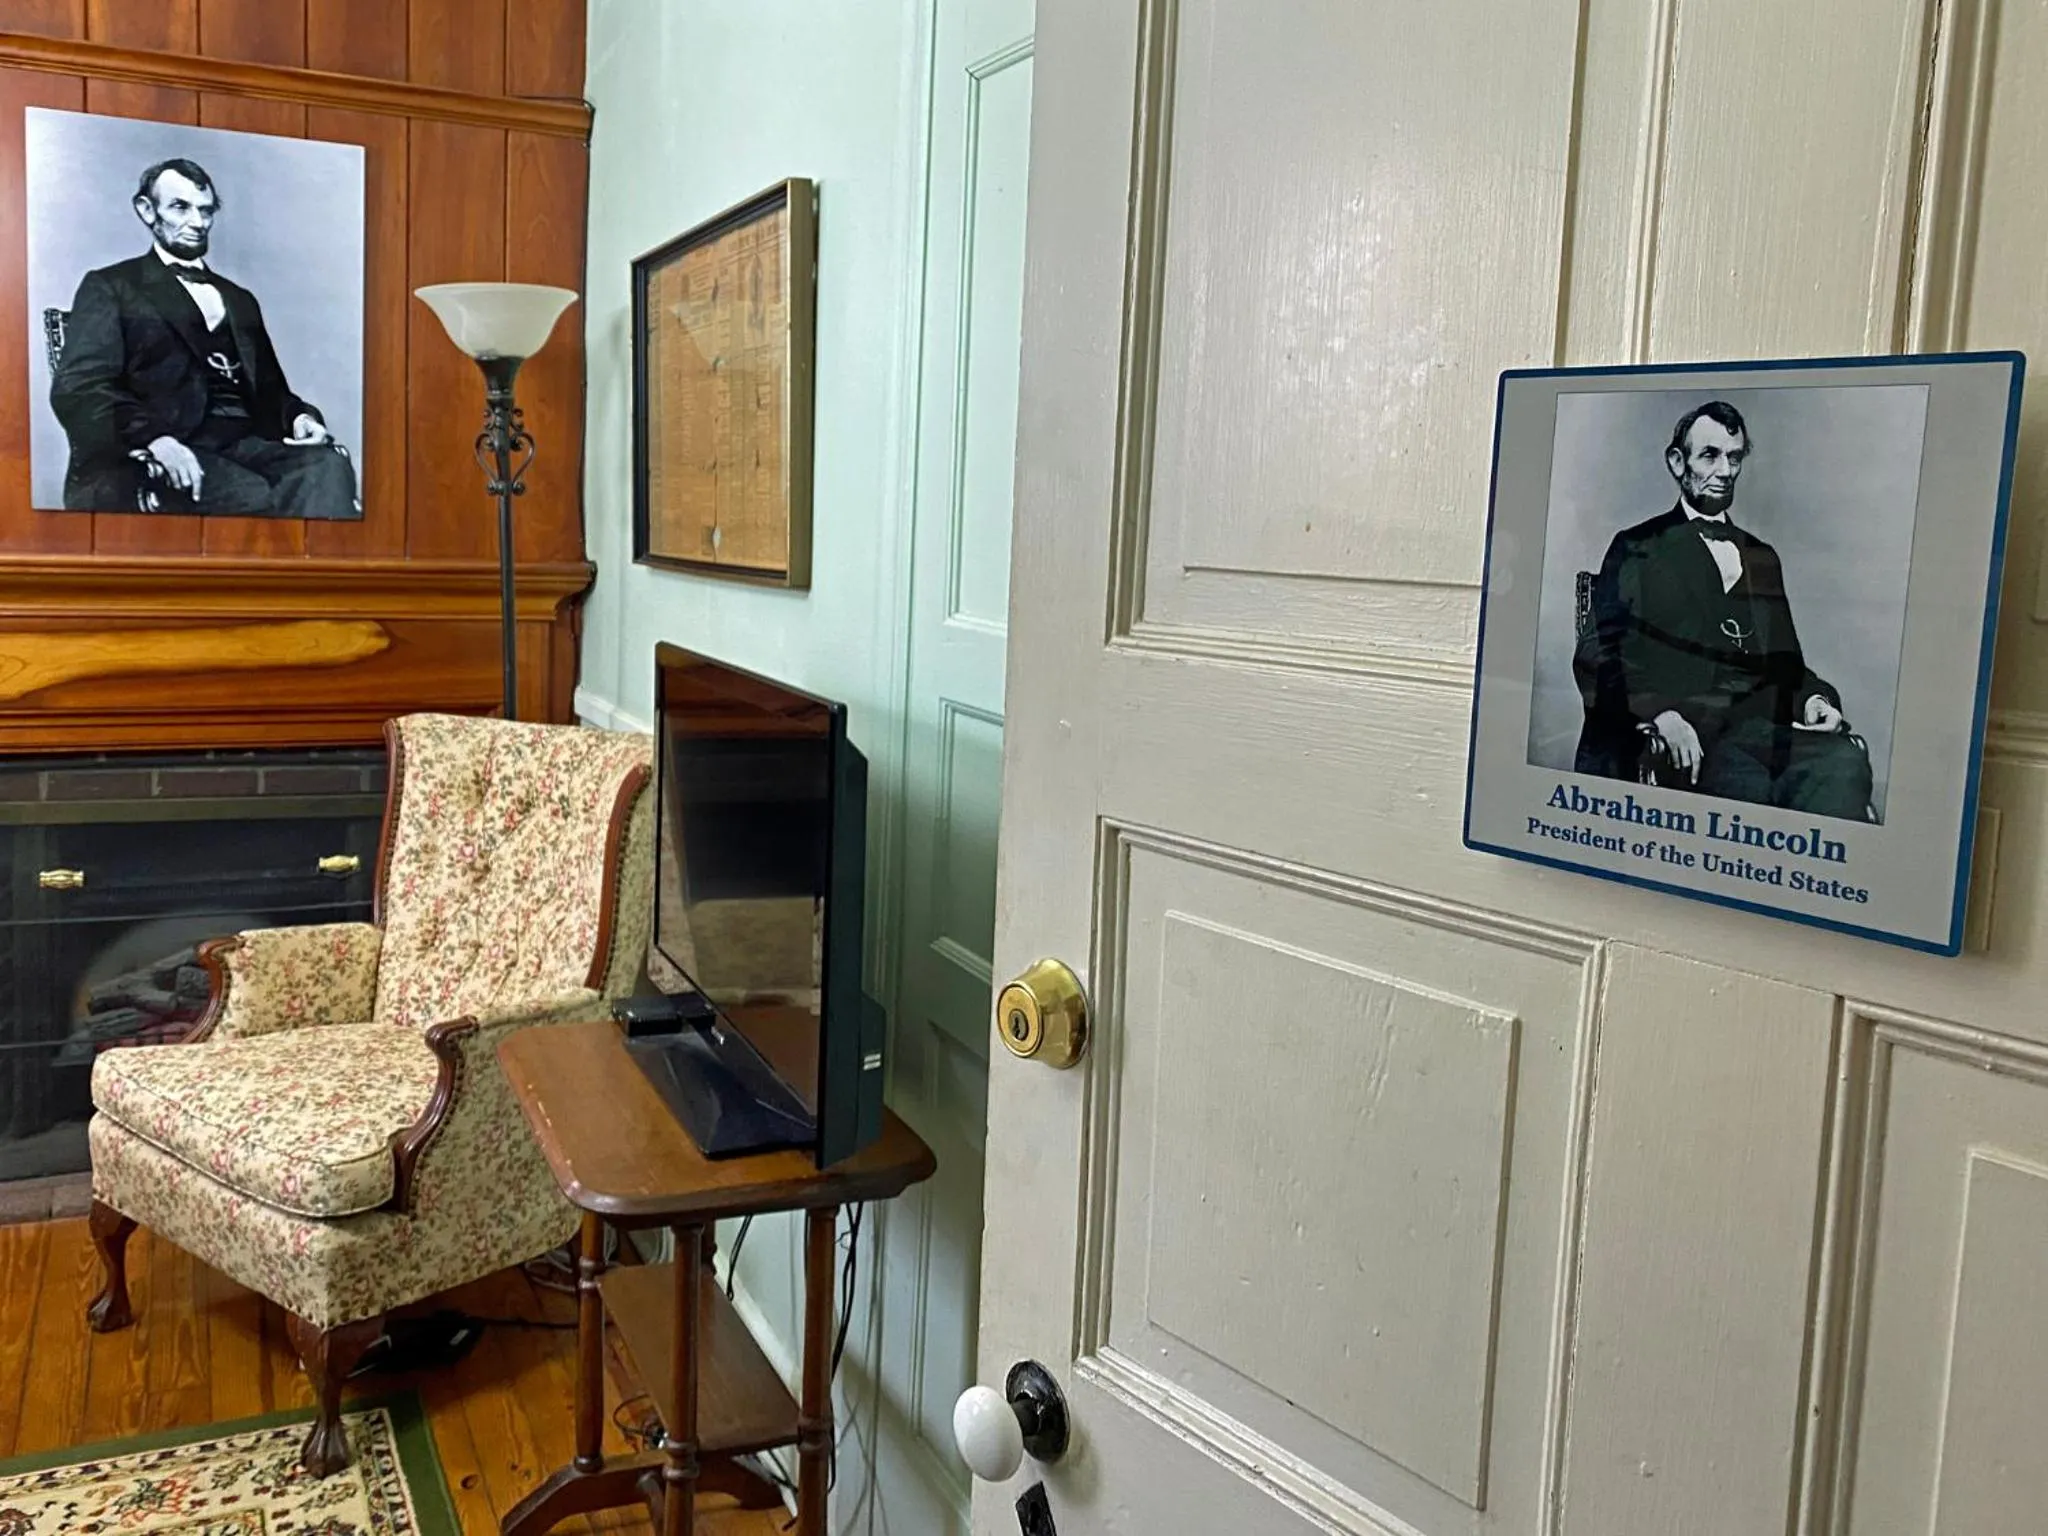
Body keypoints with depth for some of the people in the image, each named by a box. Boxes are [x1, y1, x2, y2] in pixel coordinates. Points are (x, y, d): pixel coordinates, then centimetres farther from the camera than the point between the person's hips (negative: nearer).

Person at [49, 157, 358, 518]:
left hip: (248, 443, 4)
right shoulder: (111, 287, 13)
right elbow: (78, 387, 0)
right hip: (176, 449, -4)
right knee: (254, 500, -38)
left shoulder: (239, 299, 30)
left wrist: (299, 416, 2)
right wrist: (154, 437, -21)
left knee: (328, 465, -32)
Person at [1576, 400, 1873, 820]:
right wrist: (1659, 714, -19)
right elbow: (1604, 658, 1)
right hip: (1690, 735, -5)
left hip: (1767, 726, 5)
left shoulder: (1762, 558, 30)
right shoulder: (1637, 549, 13)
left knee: (1844, 762, -31)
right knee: (1742, 783, -39)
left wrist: (1813, 698, 4)